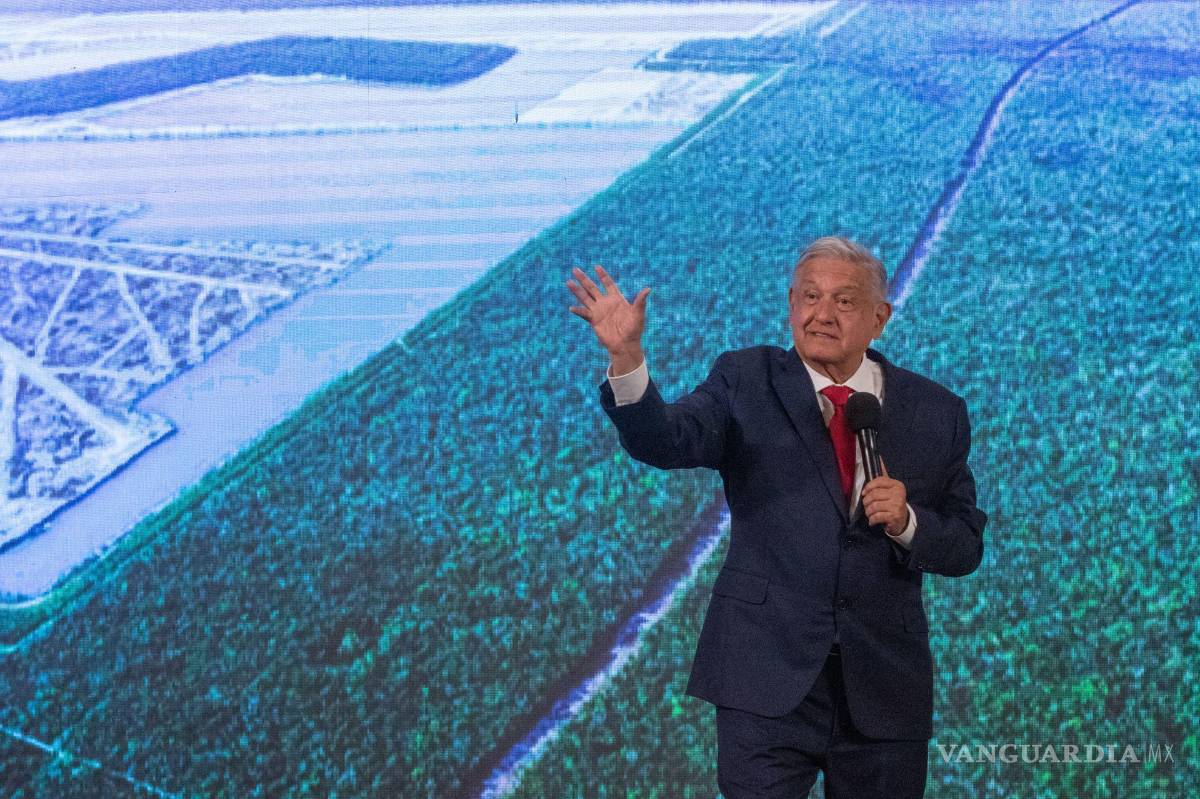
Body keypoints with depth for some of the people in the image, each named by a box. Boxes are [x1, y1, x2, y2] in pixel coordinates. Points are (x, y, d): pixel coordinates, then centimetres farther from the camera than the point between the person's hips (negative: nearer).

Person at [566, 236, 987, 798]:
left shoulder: (936, 411, 5)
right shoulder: (746, 382, 0)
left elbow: (965, 548, 7)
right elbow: (667, 442, -18)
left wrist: (908, 522, -14)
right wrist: (627, 357, -35)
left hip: (885, 683, 2)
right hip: (768, 674, -2)